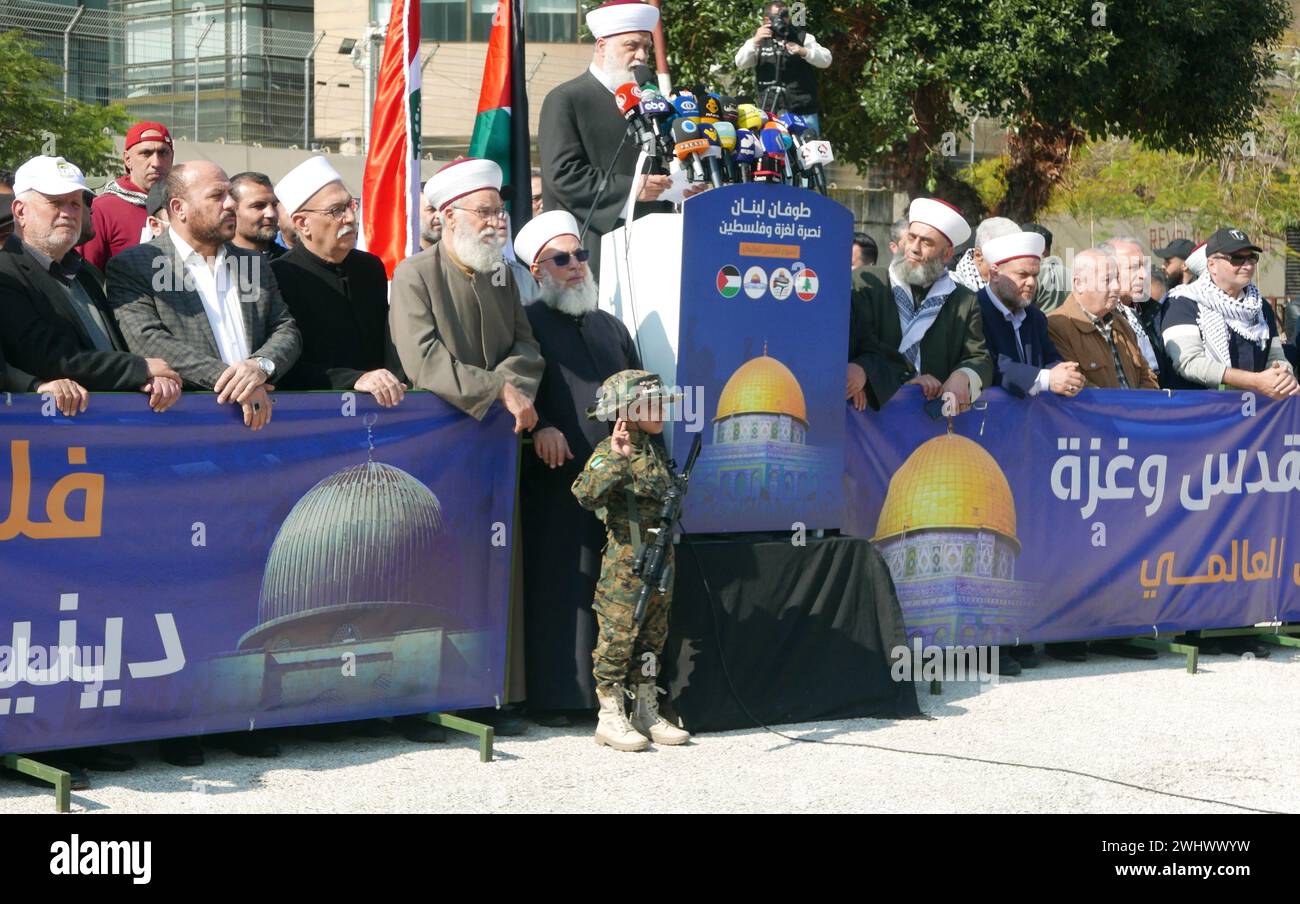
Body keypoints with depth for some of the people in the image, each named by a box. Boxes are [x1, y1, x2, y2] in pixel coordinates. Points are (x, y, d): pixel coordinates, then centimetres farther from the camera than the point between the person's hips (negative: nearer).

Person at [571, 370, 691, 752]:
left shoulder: (654, 452, 15)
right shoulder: (609, 451, -11)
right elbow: (586, 493, -28)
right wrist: (616, 459, -35)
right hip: (625, 564, -8)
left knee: (652, 637, 13)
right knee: (618, 637, -3)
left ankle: (647, 713, 21)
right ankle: (610, 716, 4)